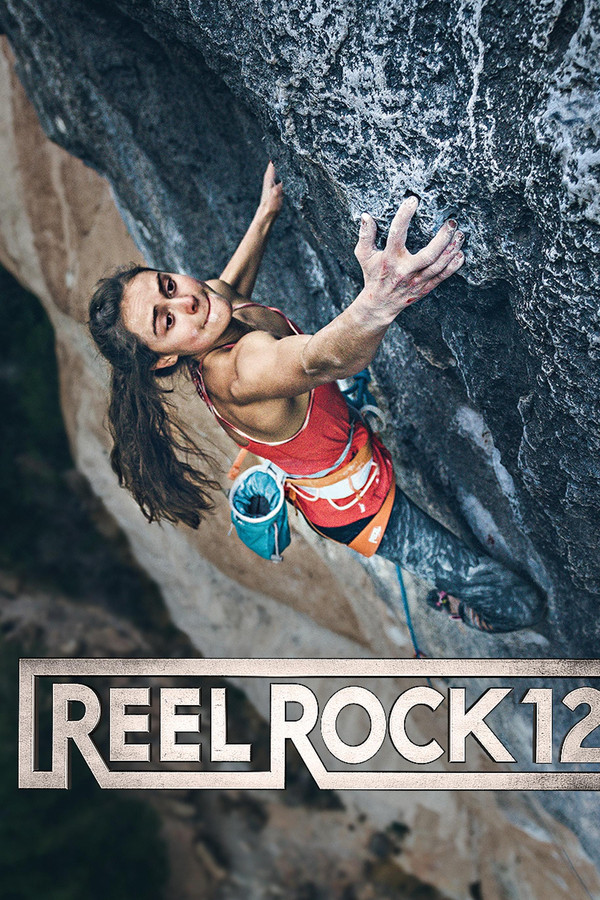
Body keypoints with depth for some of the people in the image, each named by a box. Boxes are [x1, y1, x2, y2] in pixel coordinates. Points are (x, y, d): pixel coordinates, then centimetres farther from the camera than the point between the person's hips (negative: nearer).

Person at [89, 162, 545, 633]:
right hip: (357, 502, -9)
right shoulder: (242, 373, -43)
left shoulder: (215, 297, -14)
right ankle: (453, 605, 31)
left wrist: (267, 211, 20)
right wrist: (377, 304, -84)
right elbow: (318, 360, -65)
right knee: (520, 606, -4)